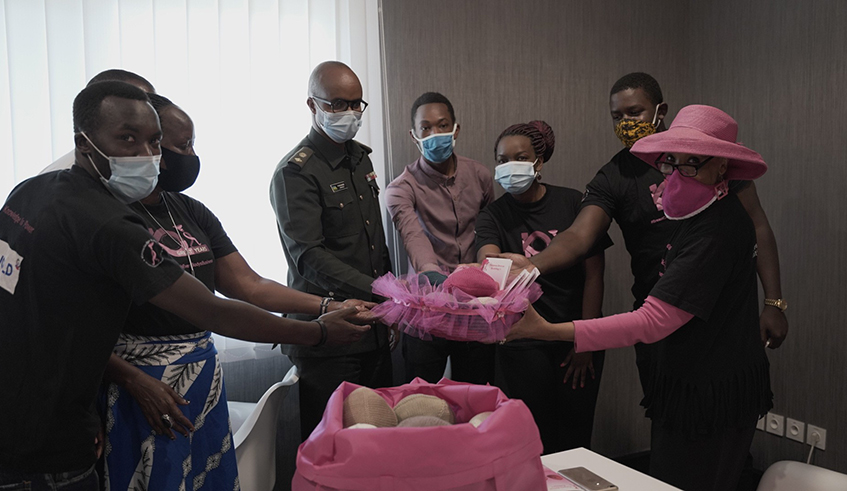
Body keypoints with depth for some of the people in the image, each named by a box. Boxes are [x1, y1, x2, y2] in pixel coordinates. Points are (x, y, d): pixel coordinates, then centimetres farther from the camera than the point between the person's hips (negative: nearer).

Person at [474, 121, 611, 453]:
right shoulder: (493, 216, 1)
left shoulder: (573, 203, 0)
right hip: (524, 342, 0)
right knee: (539, 437, 2)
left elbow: (594, 274, 0)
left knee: (576, 434, 5)